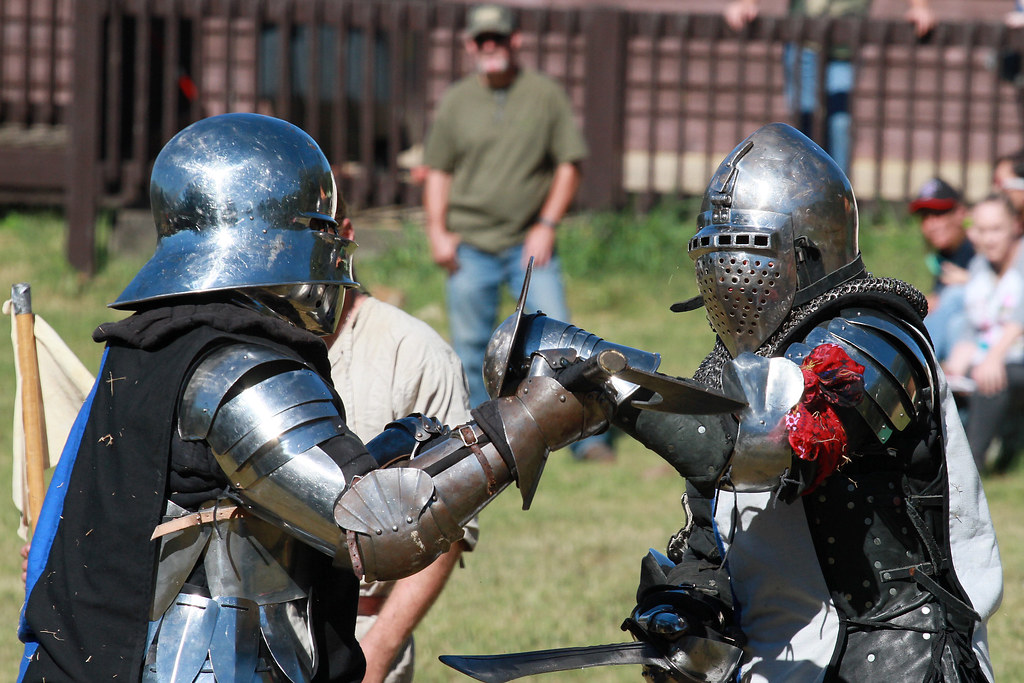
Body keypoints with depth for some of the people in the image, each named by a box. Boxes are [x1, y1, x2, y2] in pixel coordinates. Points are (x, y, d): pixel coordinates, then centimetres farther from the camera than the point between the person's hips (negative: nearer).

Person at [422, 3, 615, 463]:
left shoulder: (545, 95, 3)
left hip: (530, 246, -2)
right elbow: (438, 170, 12)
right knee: (470, 350, 3)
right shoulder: (455, 102, 7)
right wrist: (437, 231, 0)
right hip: (470, 247, 2)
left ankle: (585, 437, -6)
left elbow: (569, 163, 4)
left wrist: (547, 225, -5)